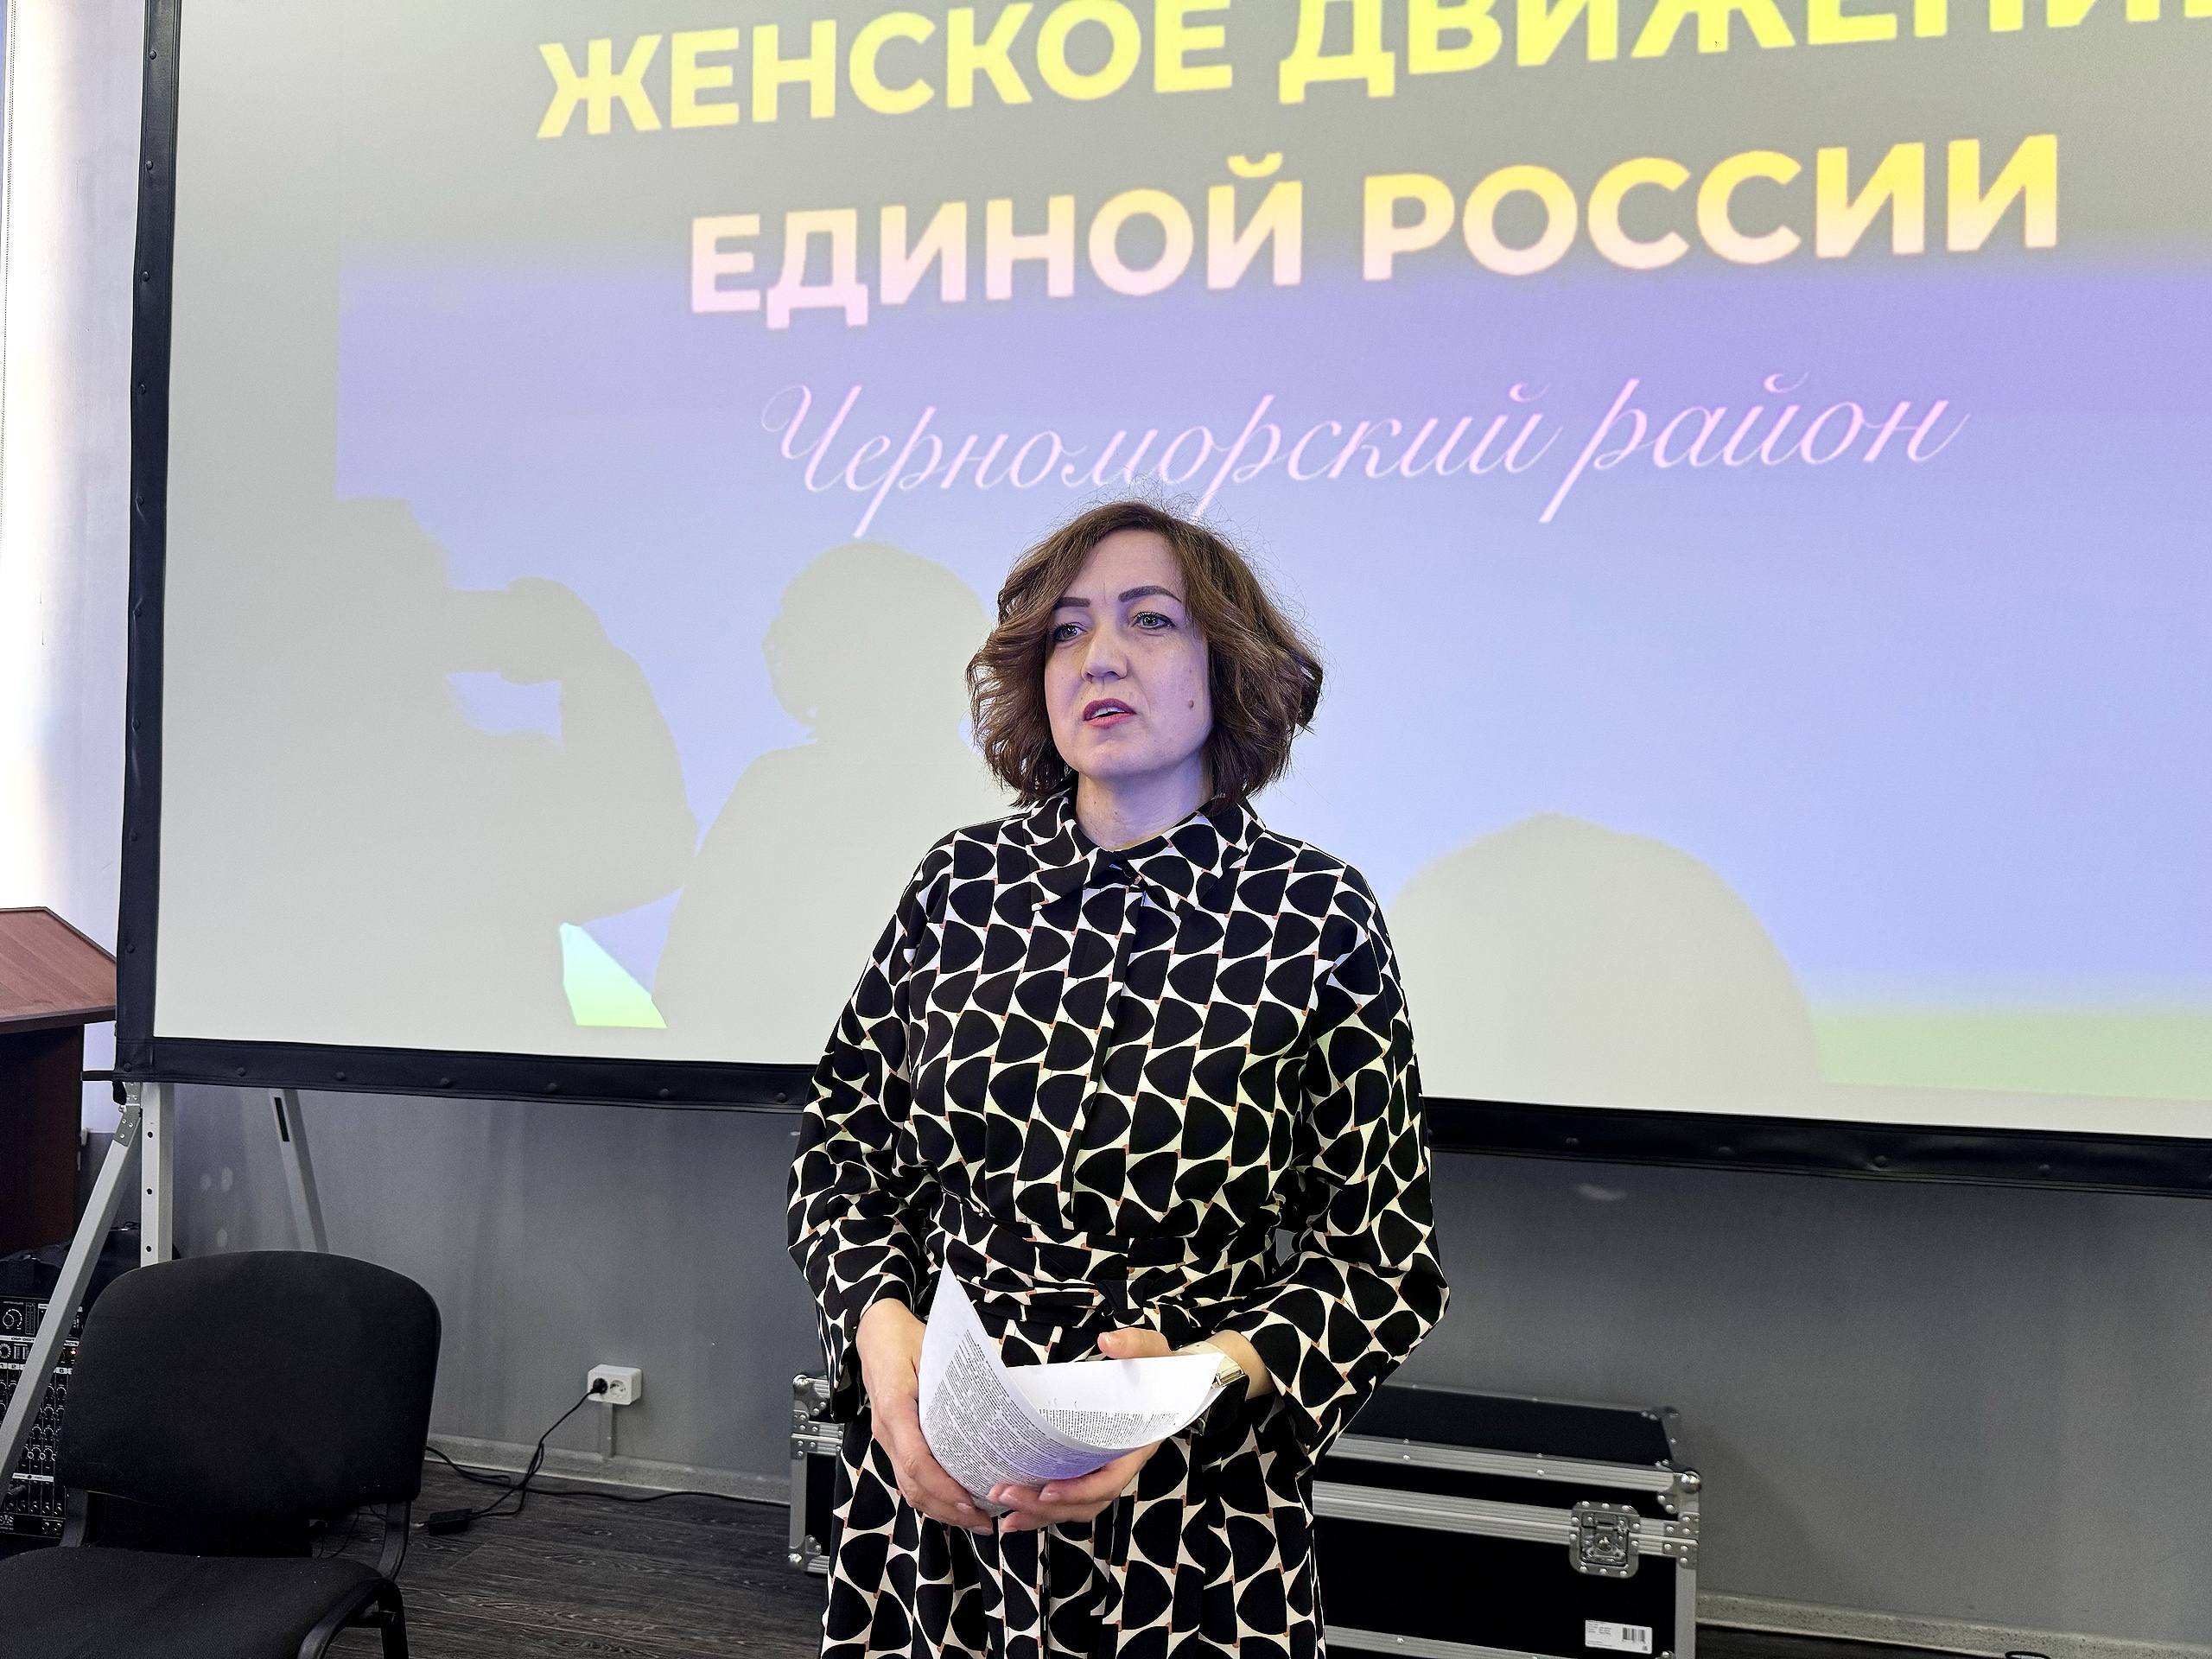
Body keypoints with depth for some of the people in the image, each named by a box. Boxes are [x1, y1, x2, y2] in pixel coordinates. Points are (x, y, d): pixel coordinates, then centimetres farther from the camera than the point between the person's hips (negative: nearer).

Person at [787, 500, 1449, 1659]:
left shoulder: (1314, 914, -11)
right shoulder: (962, 880, -2)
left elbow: (1382, 1262, -6)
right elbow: (841, 1139, 7)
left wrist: (1203, 1373, -21)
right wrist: (881, 1325, -10)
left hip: (1191, 1513, -2)